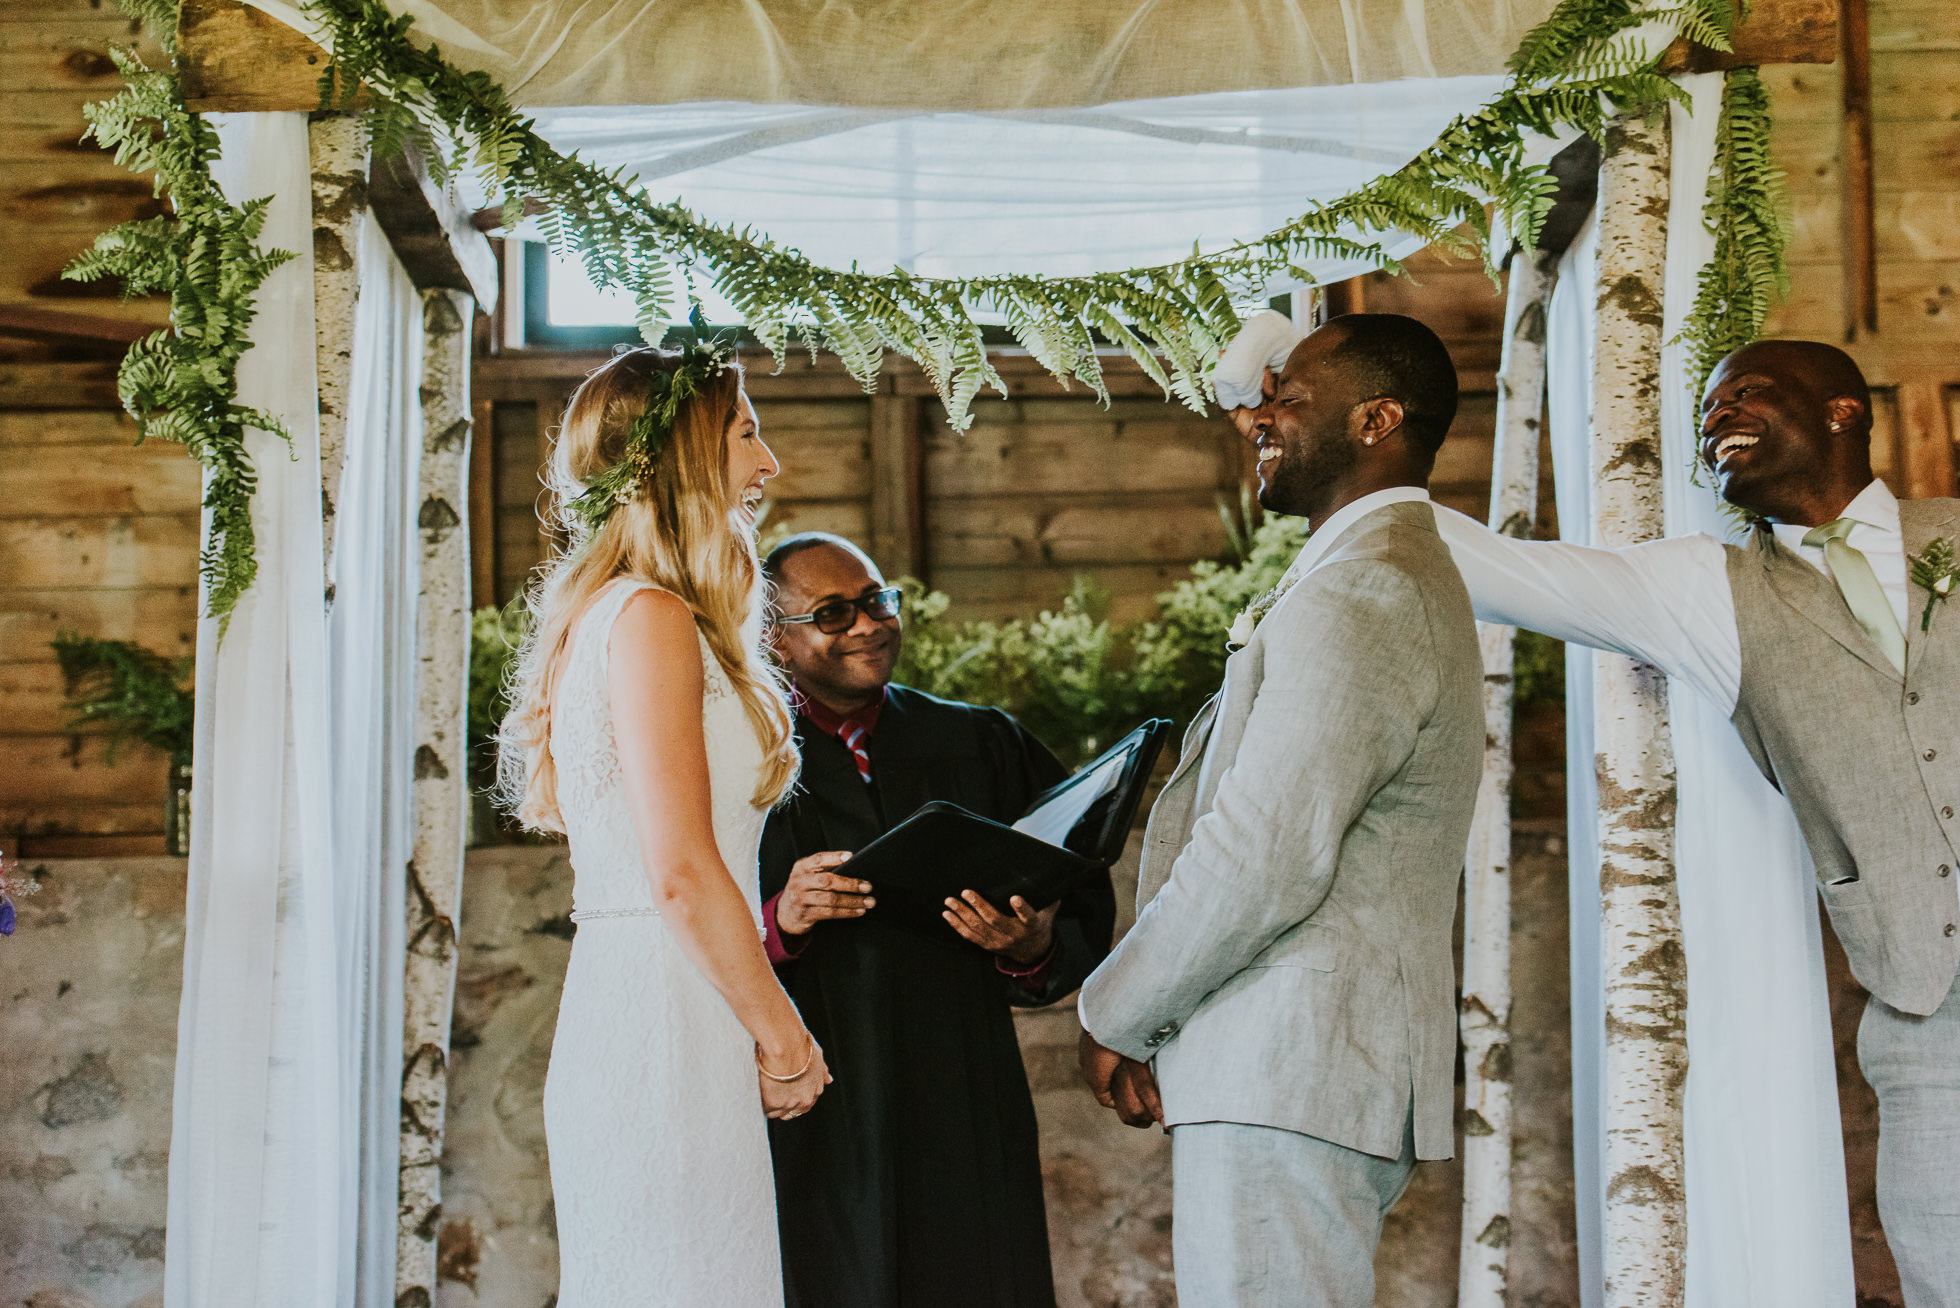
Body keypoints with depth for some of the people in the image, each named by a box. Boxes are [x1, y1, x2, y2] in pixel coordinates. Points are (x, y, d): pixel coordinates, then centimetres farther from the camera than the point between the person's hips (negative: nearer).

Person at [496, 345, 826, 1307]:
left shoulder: (613, 613, 19)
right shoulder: (650, 616, -10)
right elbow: (681, 873, -16)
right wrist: (784, 1041, -8)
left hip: (627, 1014, 10)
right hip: (667, 1031, -10)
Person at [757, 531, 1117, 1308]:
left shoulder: (984, 746, 12)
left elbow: (1086, 917, 8)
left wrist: (1033, 948, -12)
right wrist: (777, 923, -20)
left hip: (964, 1119, 2)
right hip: (810, 1124, -2)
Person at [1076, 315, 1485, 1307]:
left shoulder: (1358, 599, -14)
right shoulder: (1409, 582, 22)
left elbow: (1264, 861, -20)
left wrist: (1115, 1012, -7)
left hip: (1288, 1077, -11)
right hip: (1317, 1073, 11)